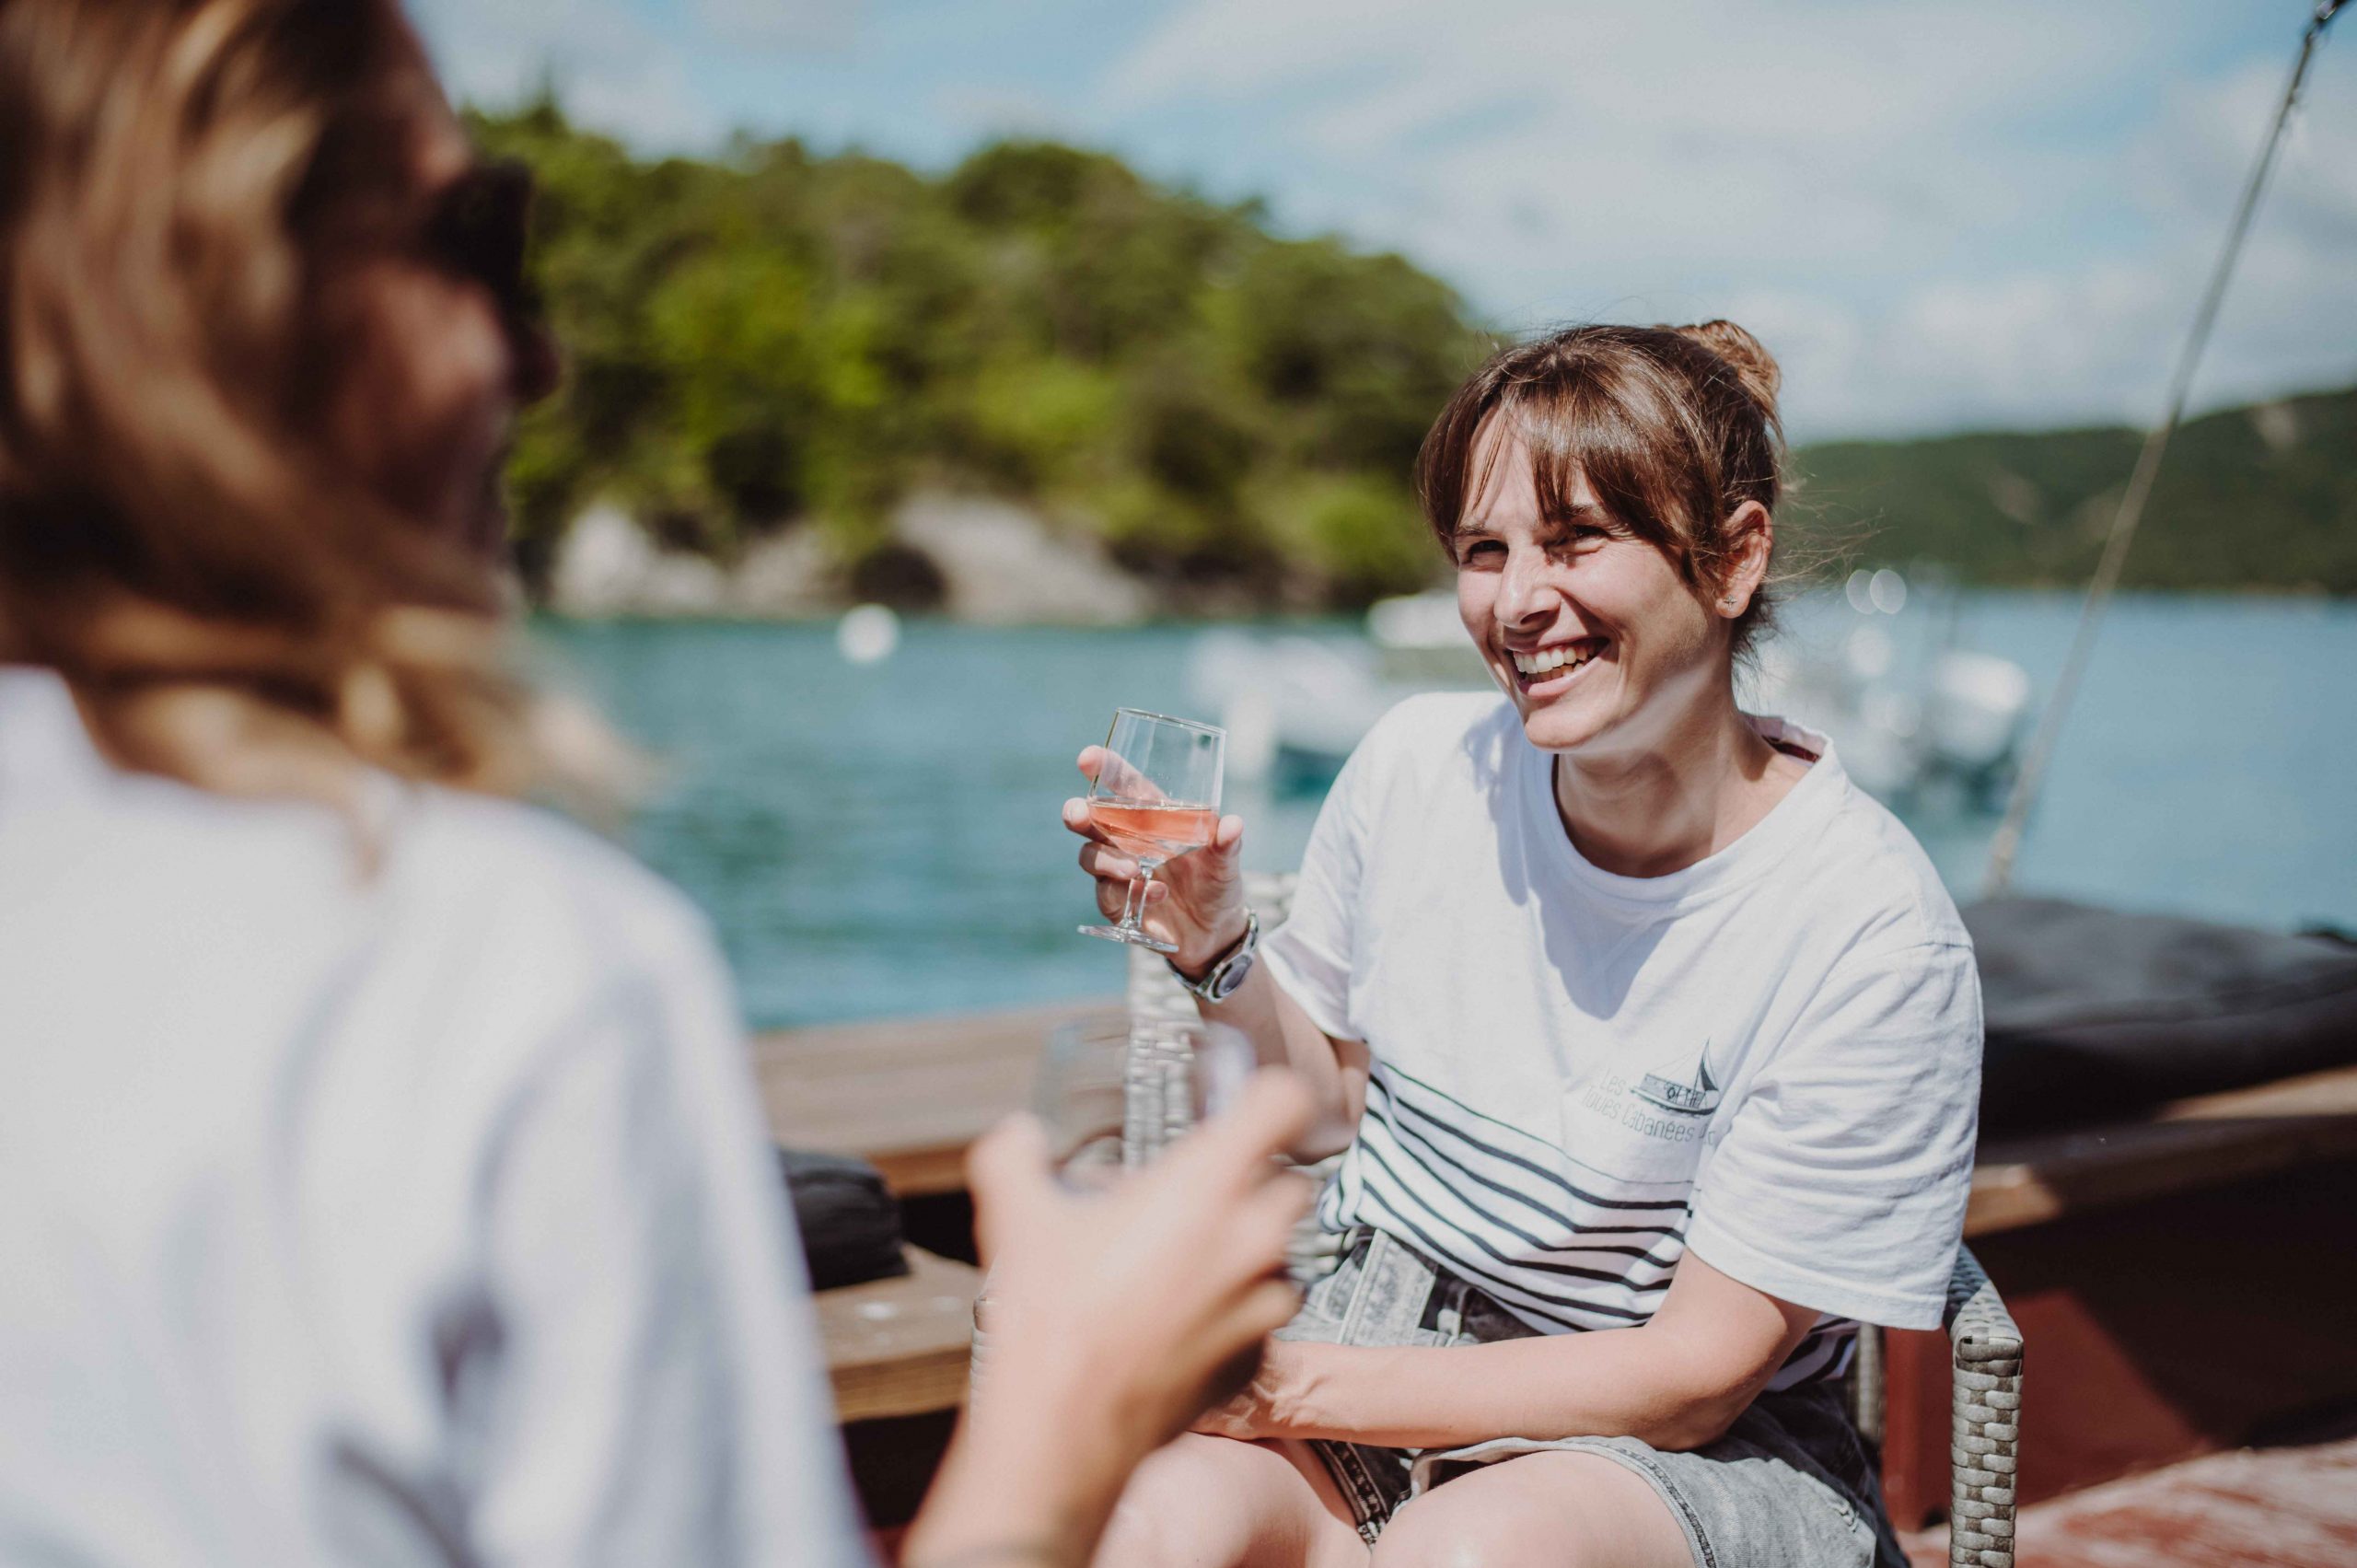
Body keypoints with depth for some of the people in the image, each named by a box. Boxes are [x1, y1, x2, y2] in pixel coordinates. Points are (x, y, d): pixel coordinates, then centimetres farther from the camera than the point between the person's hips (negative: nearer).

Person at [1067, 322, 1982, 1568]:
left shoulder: (1869, 934, -17)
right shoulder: (1420, 765, -4)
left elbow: (1697, 1373, -14)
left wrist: (1306, 1384, -18)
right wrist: (1213, 949, -8)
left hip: (1691, 1451, -2)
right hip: (1374, 1346, 3)